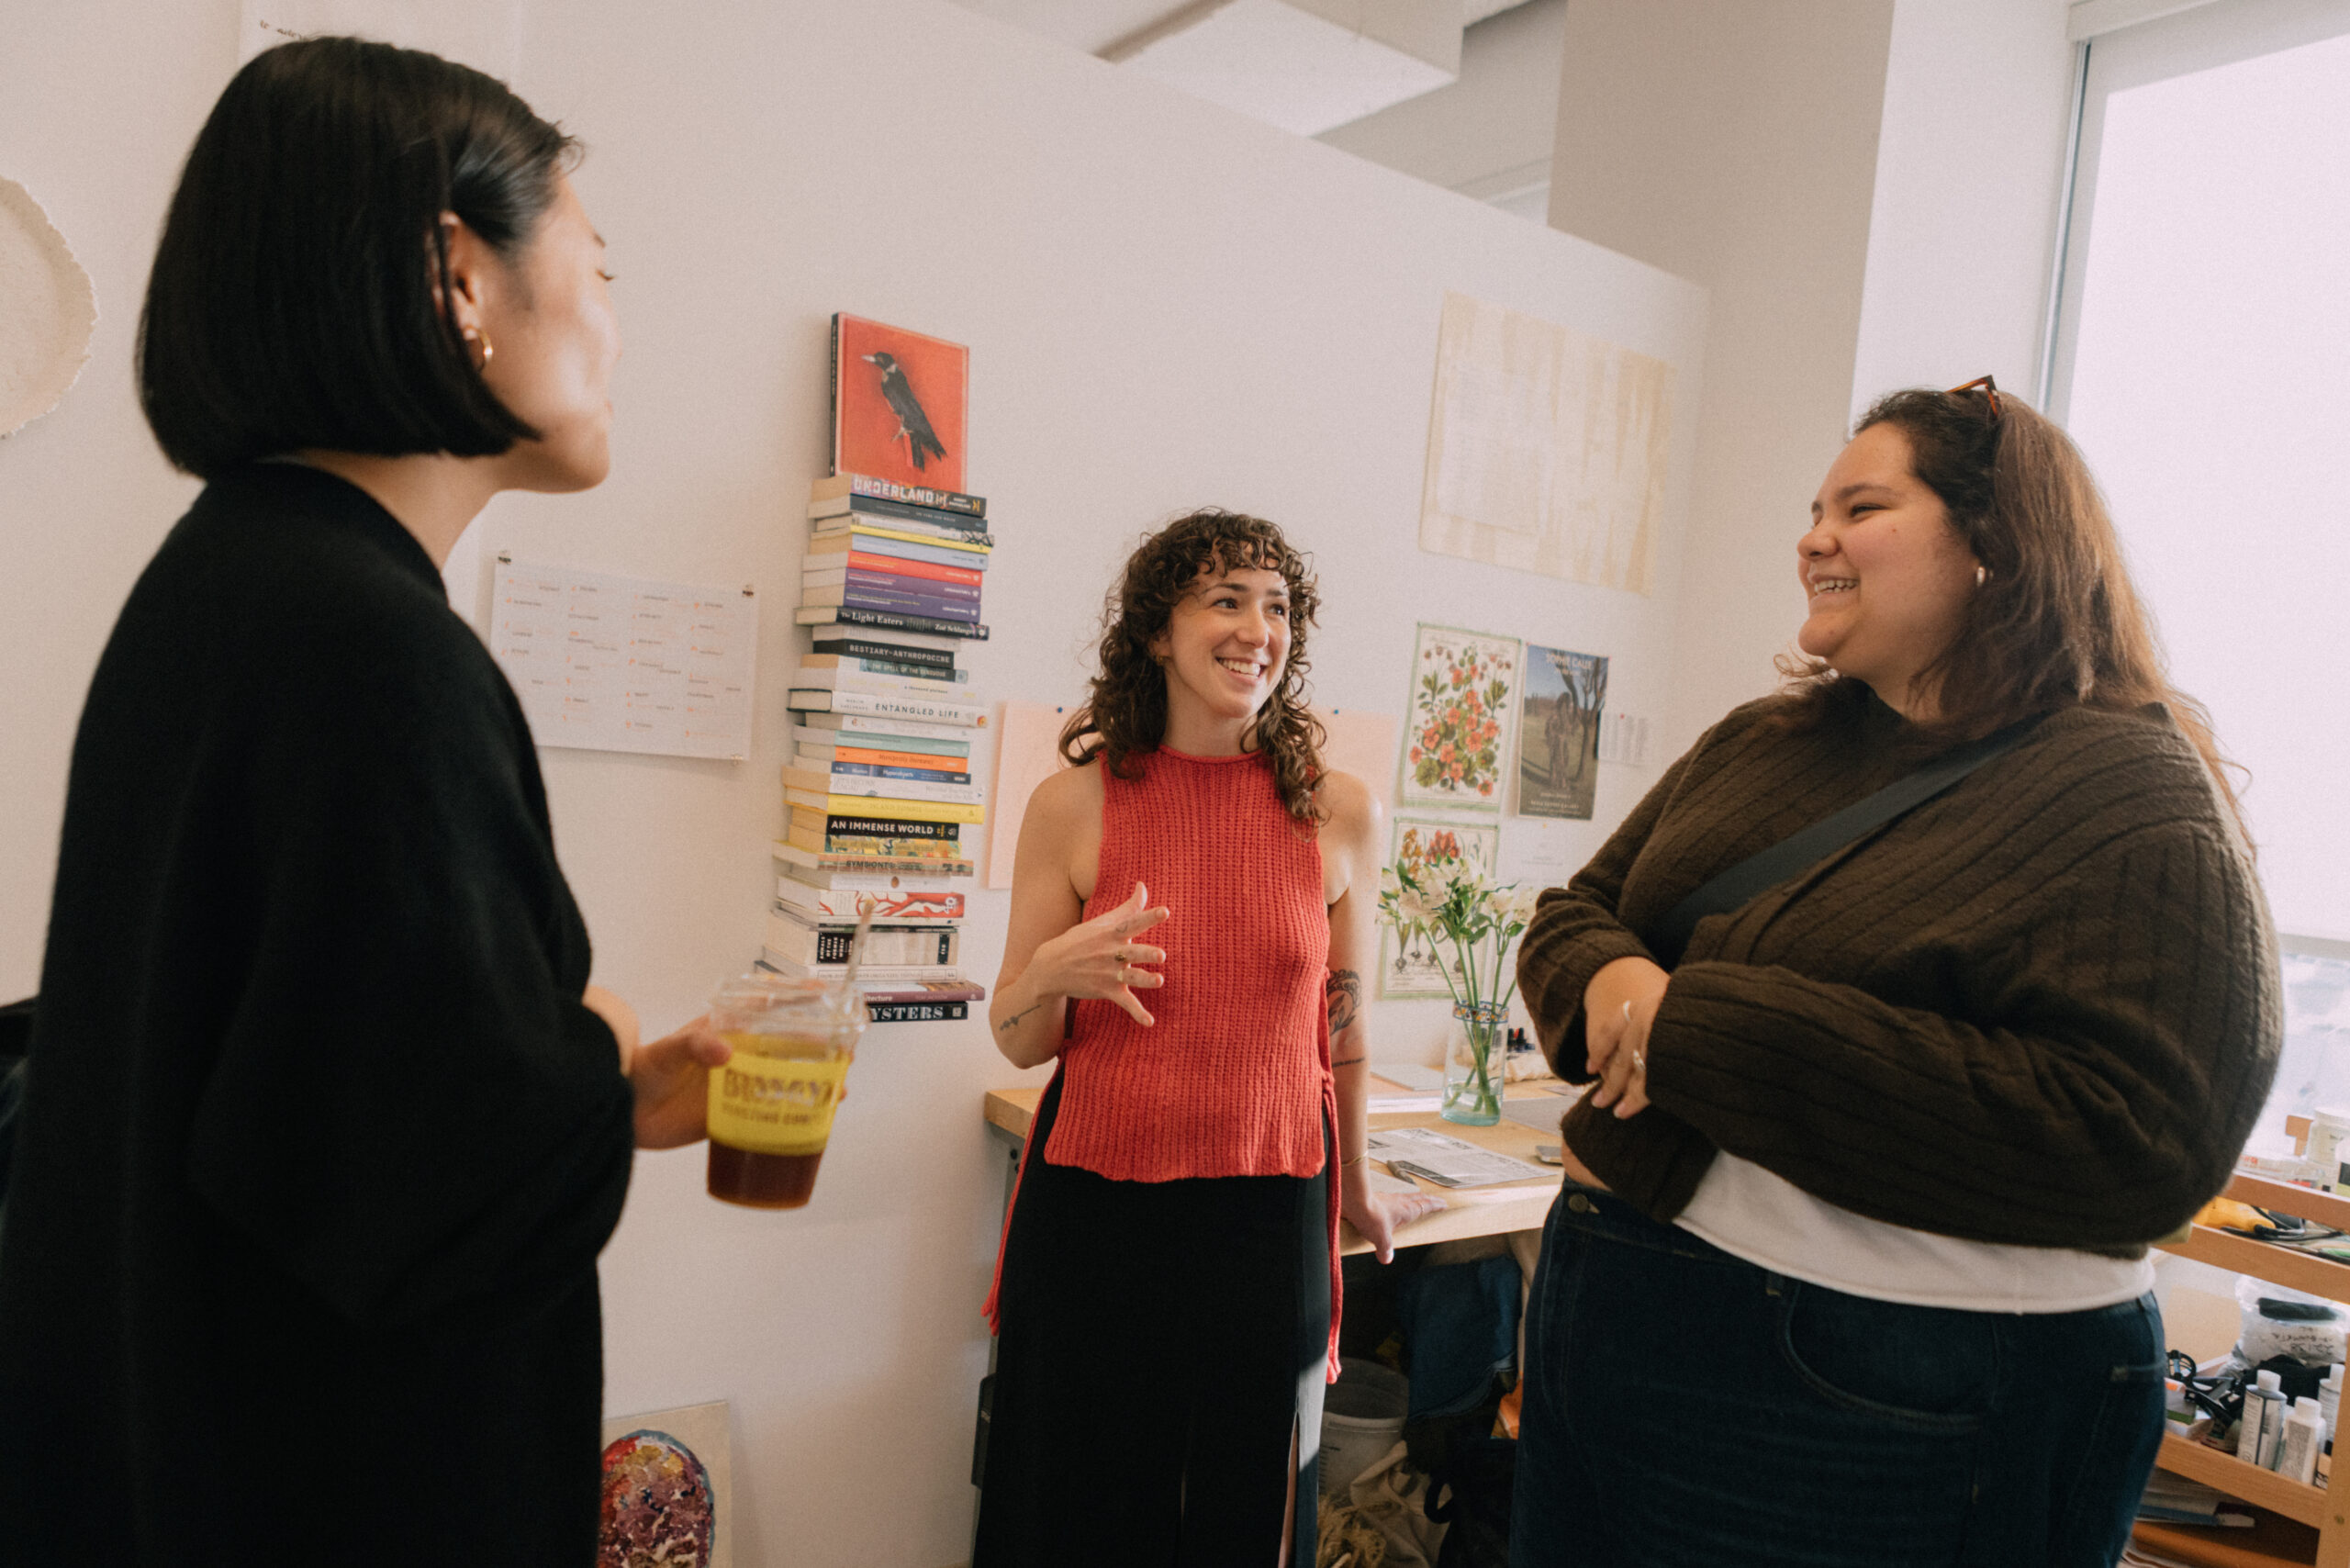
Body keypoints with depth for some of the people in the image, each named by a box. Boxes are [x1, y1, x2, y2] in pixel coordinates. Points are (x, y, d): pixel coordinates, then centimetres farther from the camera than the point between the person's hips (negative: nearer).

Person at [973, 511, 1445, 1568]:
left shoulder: (1339, 814, -2)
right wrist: (1054, 974, -19)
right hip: (1092, 1215, 0)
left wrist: (1356, 1188, 20)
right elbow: (1019, 1041, 2)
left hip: (1269, 1214, 1)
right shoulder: (1075, 805, -5)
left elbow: (1344, 1023, 9)